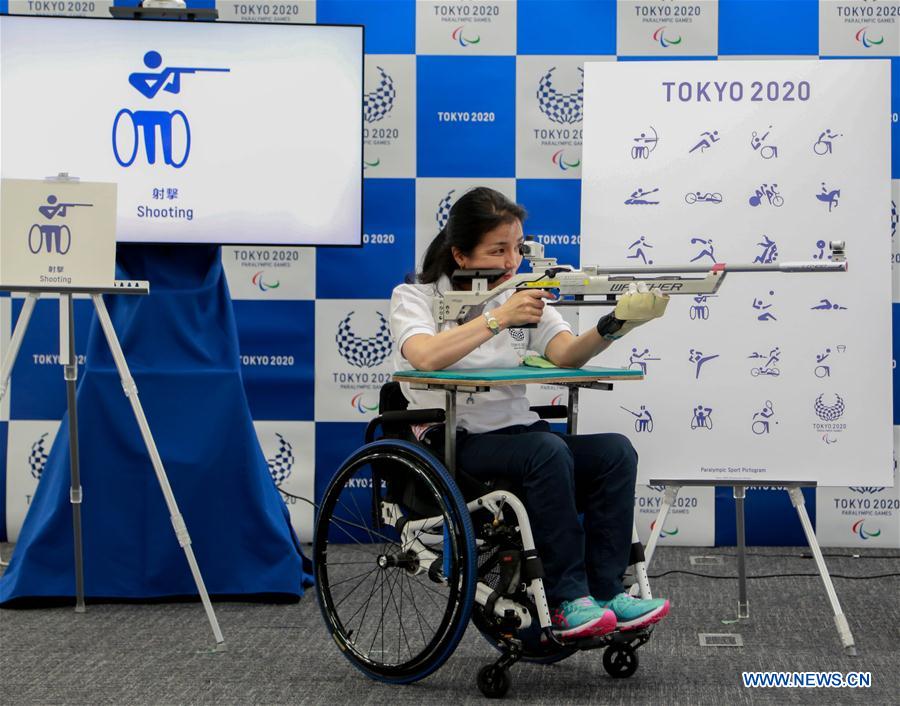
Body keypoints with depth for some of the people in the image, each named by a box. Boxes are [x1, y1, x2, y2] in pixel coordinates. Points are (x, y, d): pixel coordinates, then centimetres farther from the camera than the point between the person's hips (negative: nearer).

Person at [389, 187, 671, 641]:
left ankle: (605, 592, -18)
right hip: (450, 445, -6)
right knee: (547, 450, -32)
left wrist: (613, 325, -24)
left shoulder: (522, 298, 14)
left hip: (515, 431, 6)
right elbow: (425, 357, -23)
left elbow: (565, 355, -4)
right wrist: (497, 319, -27)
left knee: (615, 451, -18)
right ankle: (567, 600, -28)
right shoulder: (413, 297, 0)